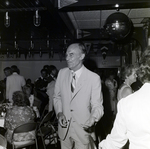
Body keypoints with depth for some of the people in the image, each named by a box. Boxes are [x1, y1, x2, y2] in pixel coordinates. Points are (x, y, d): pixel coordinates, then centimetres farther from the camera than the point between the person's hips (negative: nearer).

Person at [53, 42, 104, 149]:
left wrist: (93, 118, -29)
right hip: (64, 127, 4)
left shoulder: (94, 78, -16)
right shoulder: (62, 73, -3)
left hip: (83, 129, -3)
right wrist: (59, 113, -6)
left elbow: (97, 105, -10)